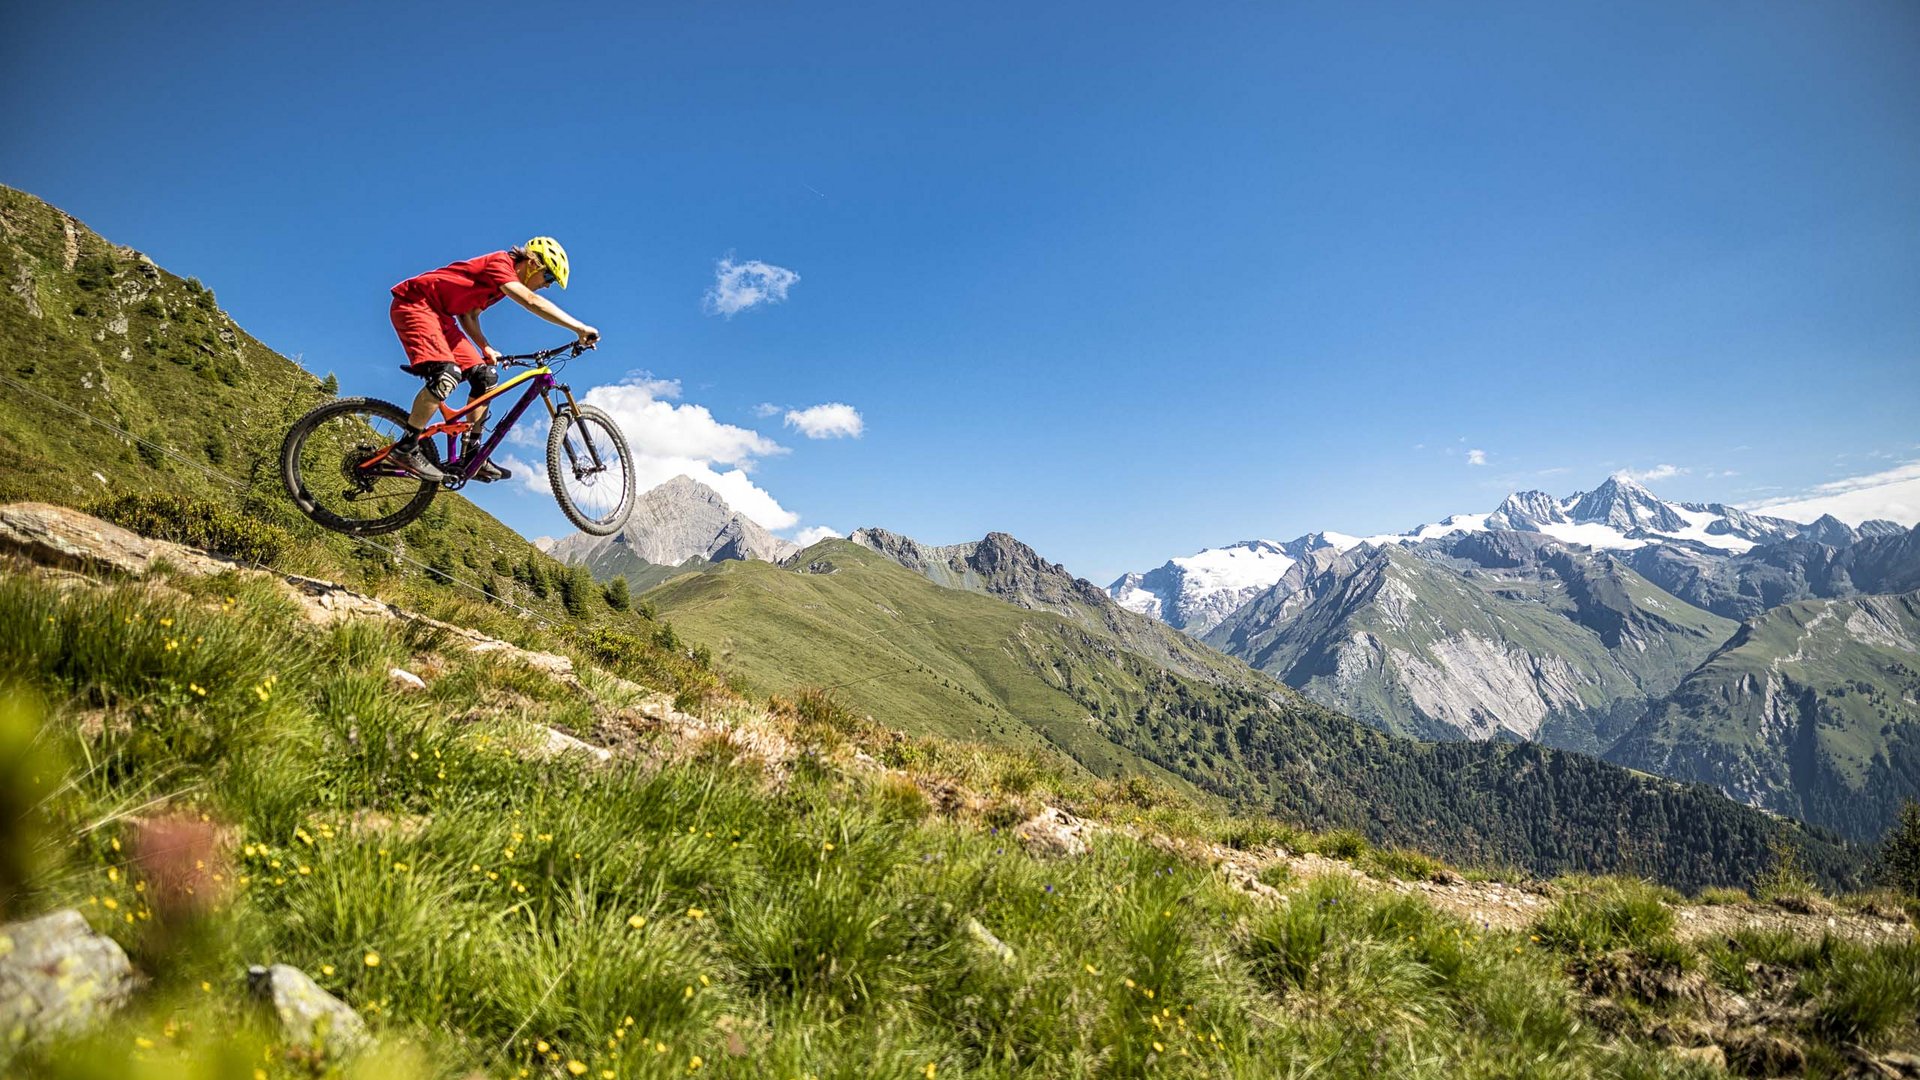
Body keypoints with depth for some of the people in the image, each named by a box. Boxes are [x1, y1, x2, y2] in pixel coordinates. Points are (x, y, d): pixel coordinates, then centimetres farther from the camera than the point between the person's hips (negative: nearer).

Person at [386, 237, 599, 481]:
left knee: (485, 376, 1)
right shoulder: (501, 263, -19)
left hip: (438, 314, 10)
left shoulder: (502, 283, 11)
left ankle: (471, 454, 5)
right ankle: (406, 448, -19)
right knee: (448, 374, -28)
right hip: (414, 303, -10)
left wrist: (485, 348, -3)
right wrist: (580, 328, -38)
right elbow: (532, 302, -34)